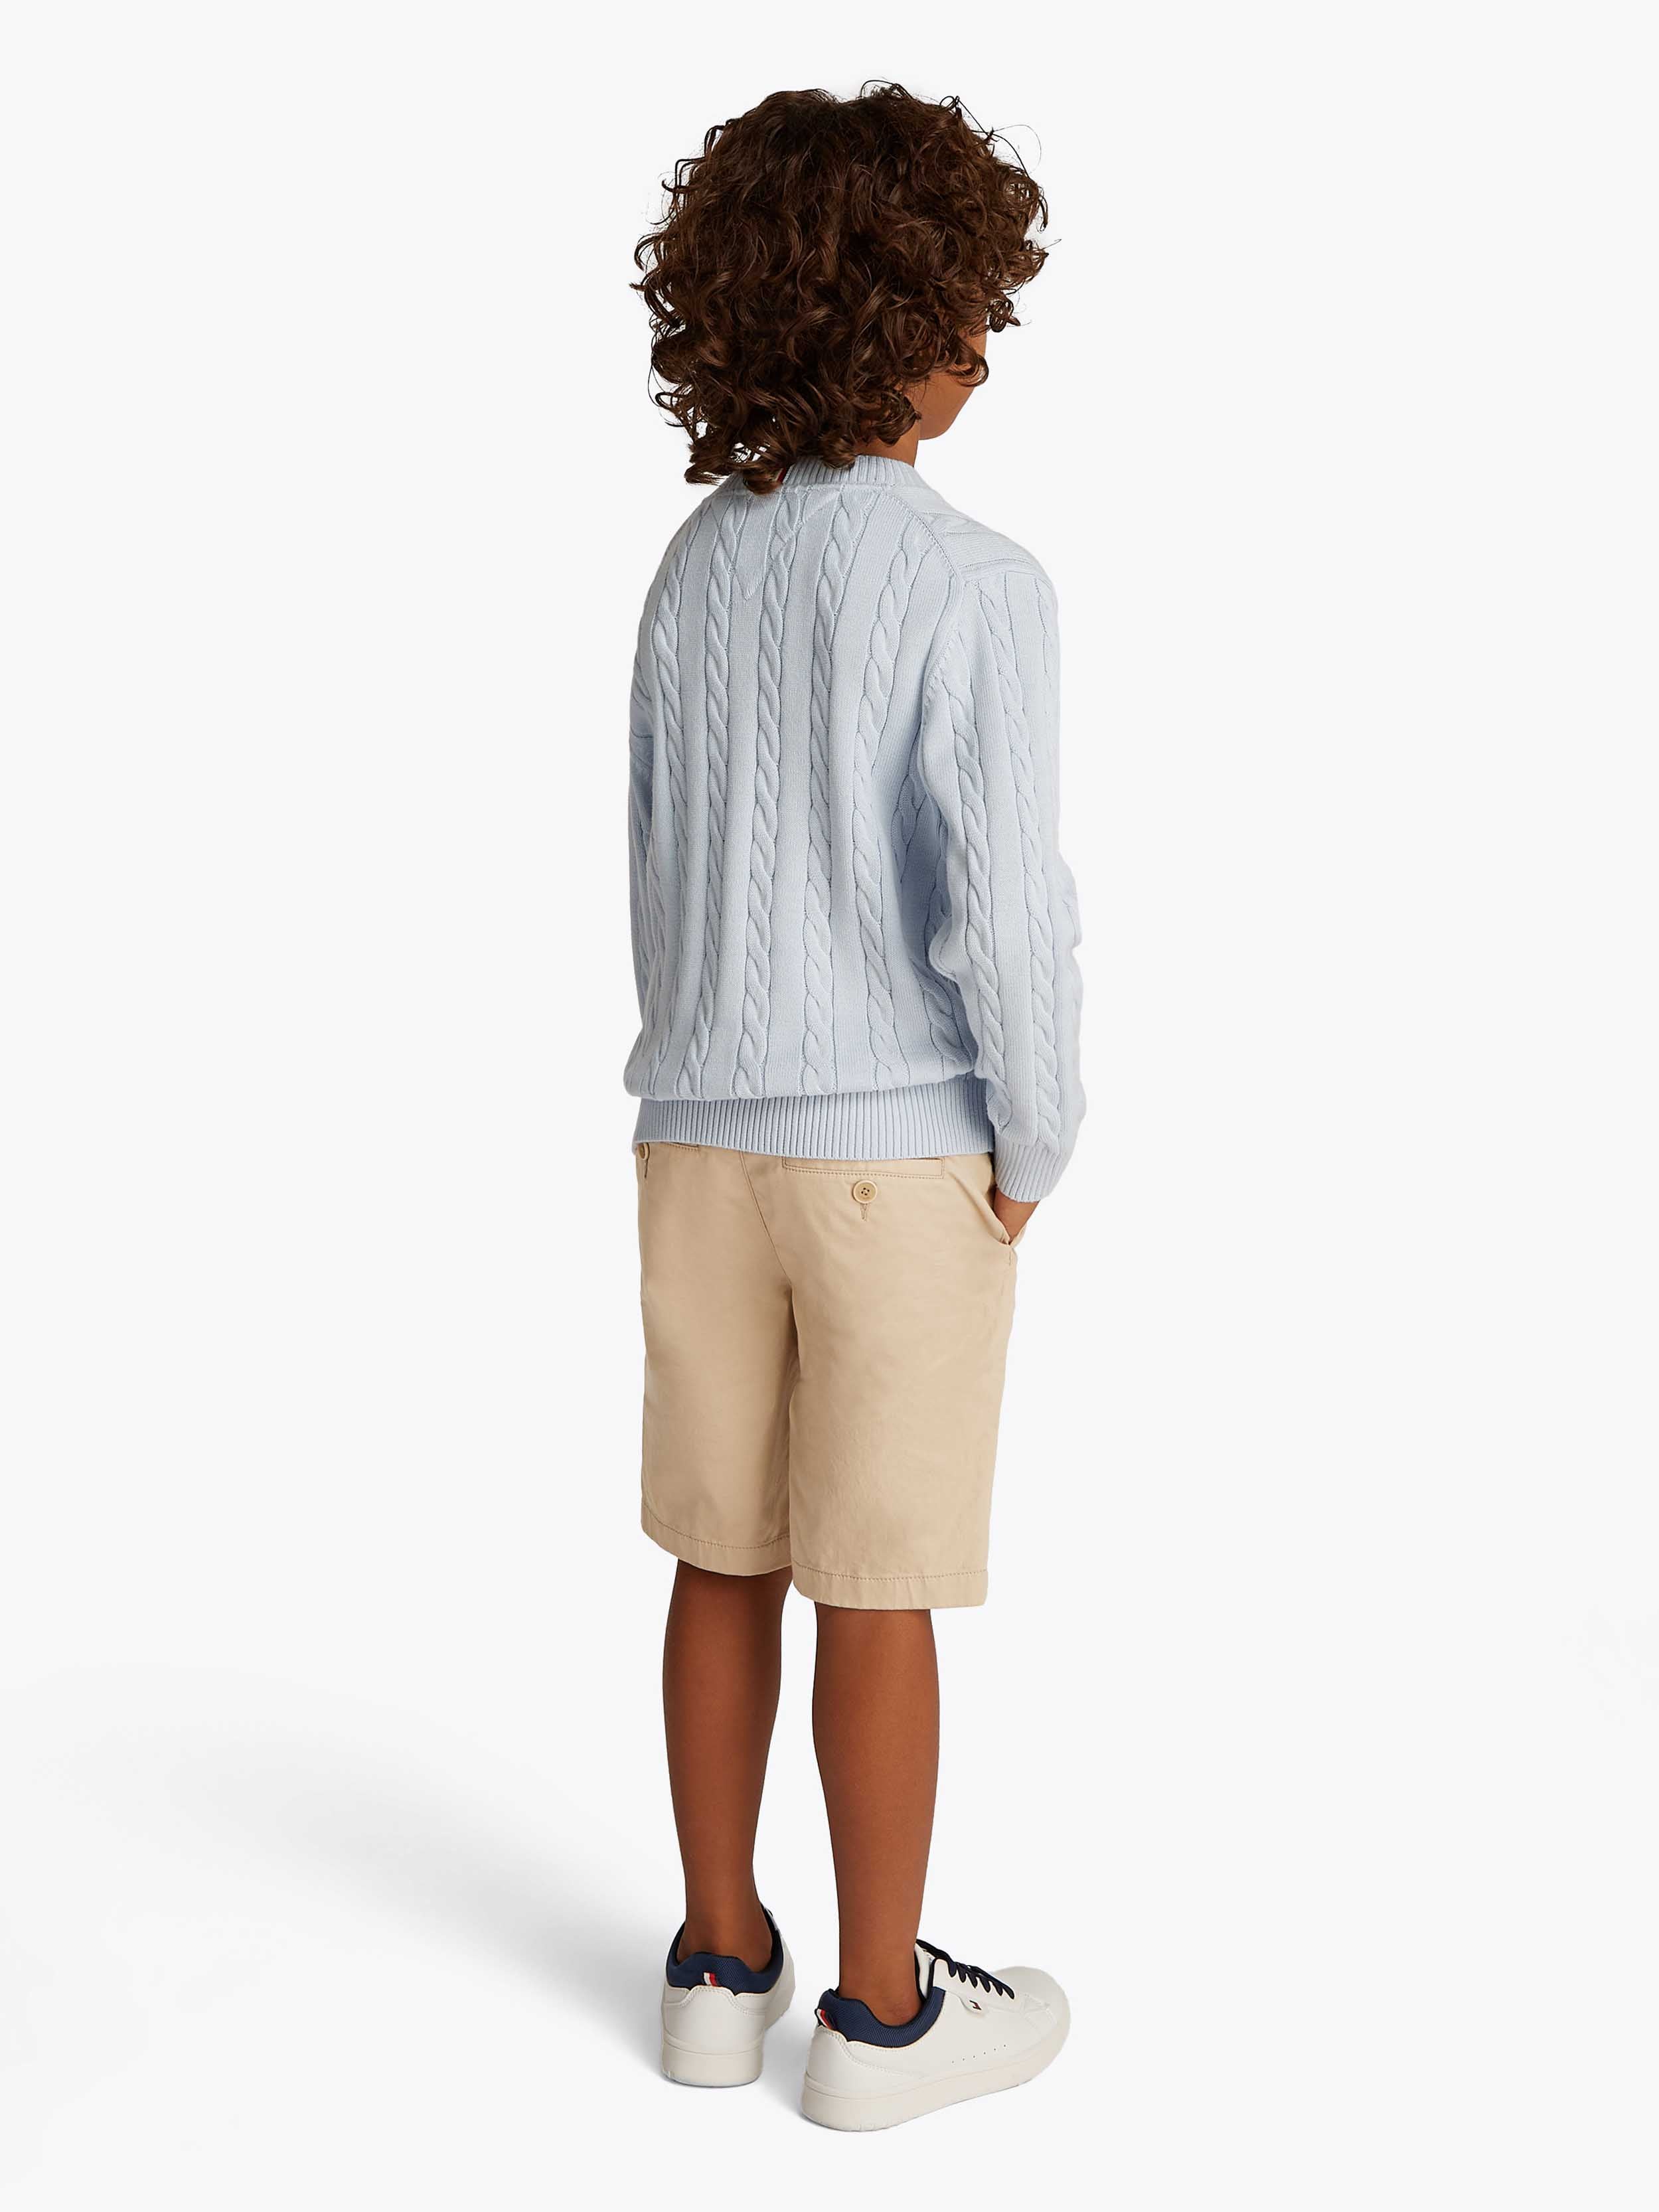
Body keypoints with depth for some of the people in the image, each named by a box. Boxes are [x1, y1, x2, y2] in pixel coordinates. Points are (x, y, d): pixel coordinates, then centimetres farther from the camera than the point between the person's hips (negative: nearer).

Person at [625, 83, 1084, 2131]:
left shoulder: (694, 567, 4)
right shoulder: (974, 587, -15)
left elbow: (660, 870, 8)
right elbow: (1001, 908, -19)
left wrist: (706, 1086, 17)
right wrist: (1037, 1152, -6)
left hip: (700, 1137, 5)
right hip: (900, 1154, -5)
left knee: (726, 1562, 14)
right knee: (879, 1593, 6)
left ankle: (721, 1965, 28)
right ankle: (883, 2014, 21)